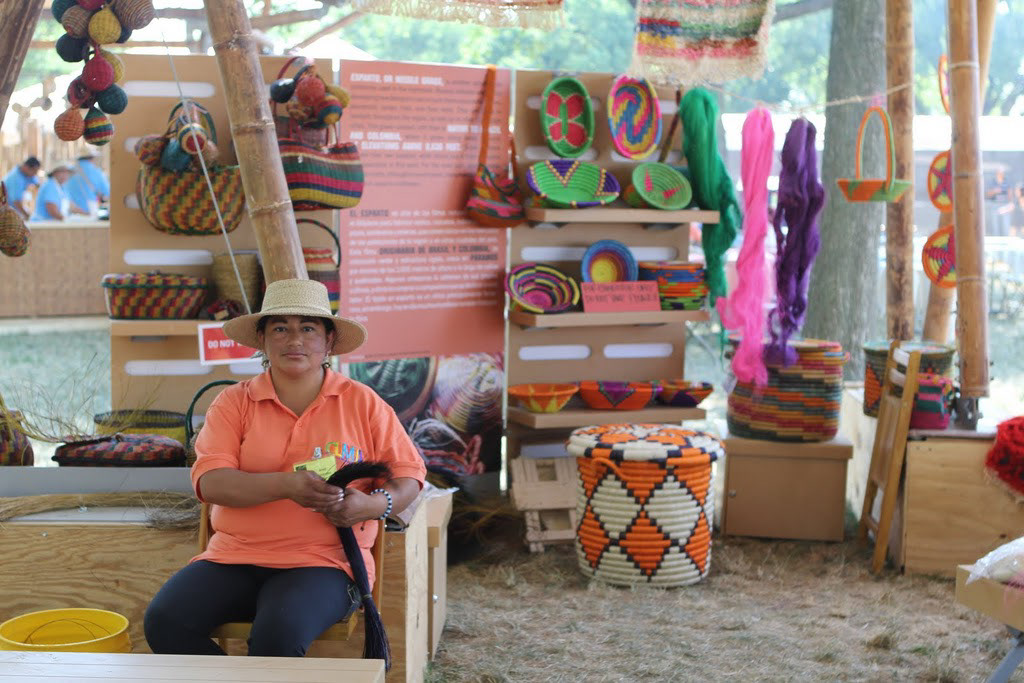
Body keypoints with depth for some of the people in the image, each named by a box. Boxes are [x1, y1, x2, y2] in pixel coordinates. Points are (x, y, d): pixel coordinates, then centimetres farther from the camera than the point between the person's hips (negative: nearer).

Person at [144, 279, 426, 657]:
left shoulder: (362, 403, 7)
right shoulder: (234, 402, 7)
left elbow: (408, 473, 9)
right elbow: (210, 483, -7)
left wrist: (372, 505, -14)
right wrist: (286, 485, -23)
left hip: (323, 561, -2)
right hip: (234, 557, 3)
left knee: (277, 636, -33)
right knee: (164, 621, -22)